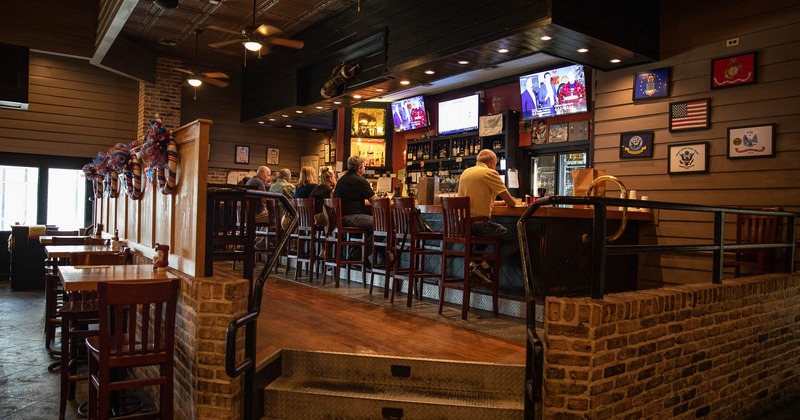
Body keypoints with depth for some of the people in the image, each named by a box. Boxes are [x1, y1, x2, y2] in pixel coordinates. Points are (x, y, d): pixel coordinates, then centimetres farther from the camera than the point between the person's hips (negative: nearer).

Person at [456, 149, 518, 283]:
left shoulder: (465, 173, 16)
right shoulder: (490, 173, -6)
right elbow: (511, 203, -5)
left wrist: (497, 202, 28)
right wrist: (508, 202, 18)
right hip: (479, 222, -8)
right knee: (515, 241, 1)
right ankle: (484, 267, -7)